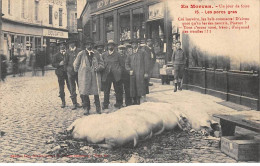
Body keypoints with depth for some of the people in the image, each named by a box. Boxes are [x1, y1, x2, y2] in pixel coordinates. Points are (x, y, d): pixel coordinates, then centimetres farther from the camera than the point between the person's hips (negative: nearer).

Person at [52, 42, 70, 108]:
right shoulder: (56, 55, 5)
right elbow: (53, 64, 2)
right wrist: (59, 64, -15)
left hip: (68, 72, 0)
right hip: (60, 73, 1)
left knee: (70, 86, -1)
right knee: (61, 88, 4)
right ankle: (63, 102, 14)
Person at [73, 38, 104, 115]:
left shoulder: (96, 53, 11)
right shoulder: (81, 54, 6)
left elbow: (101, 64, 12)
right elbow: (75, 65, 13)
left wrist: (98, 68, -6)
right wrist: (79, 71, 7)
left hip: (95, 76, 1)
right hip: (84, 76, -1)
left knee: (96, 93, 1)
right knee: (84, 93, -3)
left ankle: (98, 109, 14)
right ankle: (86, 109, 10)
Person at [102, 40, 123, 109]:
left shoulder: (117, 54, 5)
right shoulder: (104, 55, 9)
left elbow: (121, 64, 6)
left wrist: (119, 72, -4)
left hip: (116, 75, -1)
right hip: (107, 75, 1)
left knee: (118, 90, 5)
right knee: (106, 90, 2)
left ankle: (119, 104, 17)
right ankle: (105, 105, 9)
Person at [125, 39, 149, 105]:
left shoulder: (142, 52, 7)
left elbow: (146, 63, 4)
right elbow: (126, 63, 17)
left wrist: (146, 73, -4)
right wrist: (130, 70, -1)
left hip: (140, 74, -3)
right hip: (132, 74, 3)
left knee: (139, 88, -10)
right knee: (133, 89, 1)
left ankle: (138, 101, -5)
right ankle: (135, 102, 9)